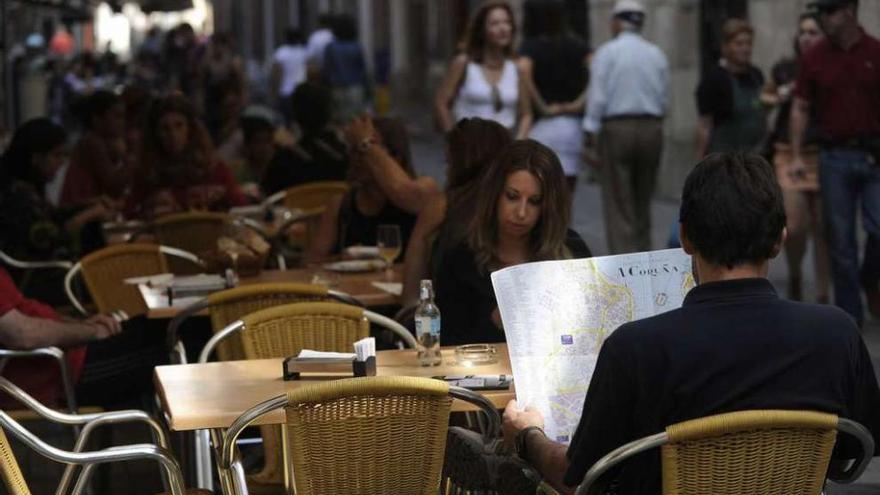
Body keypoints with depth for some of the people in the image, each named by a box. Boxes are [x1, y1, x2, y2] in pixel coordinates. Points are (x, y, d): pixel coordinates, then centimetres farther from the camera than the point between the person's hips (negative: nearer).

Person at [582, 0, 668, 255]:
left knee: (618, 205, -2)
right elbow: (663, 99, 8)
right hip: (652, 128, 4)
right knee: (643, 204, 15)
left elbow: (597, 97, -9)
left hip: (616, 128, -4)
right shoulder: (657, 54, 7)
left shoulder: (606, 52, -4)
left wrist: (589, 137, -6)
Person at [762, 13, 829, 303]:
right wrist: (778, 98, 5)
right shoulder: (785, 70, 6)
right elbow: (764, 95, 25)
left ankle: (822, 295, 14)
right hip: (790, 155, 1)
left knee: (822, 229, 3)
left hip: (824, 156, -1)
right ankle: (794, 277, 20)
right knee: (794, 227, -9)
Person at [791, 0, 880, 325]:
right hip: (835, 157, 1)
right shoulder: (815, 58, 3)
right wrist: (797, 155, -1)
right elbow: (801, 108, 6)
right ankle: (849, 313, 12)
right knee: (840, 239, 2)